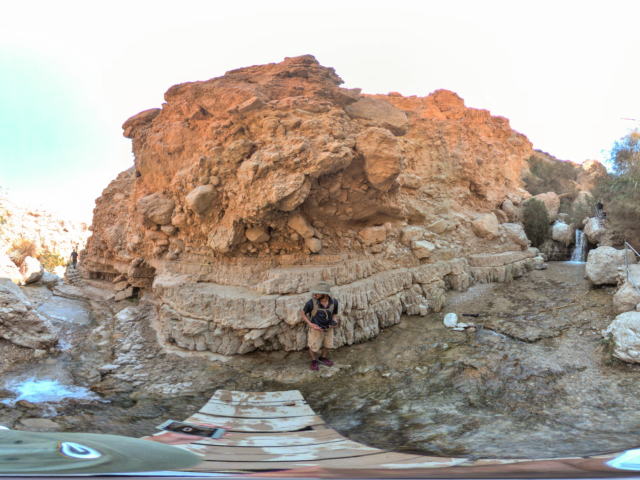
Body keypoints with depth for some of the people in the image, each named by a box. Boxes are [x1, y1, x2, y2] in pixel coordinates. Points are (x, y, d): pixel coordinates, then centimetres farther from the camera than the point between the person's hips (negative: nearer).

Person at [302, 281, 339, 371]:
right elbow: (303, 314, -12)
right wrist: (311, 324, -24)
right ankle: (314, 360, 46)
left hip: (328, 328, 3)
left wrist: (335, 322, -20)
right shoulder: (311, 303, -30)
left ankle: (323, 357, 54)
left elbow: (334, 314, -1)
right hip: (316, 329, -3)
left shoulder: (334, 302, -21)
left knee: (327, 345, 24)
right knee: (313, 347, 15)